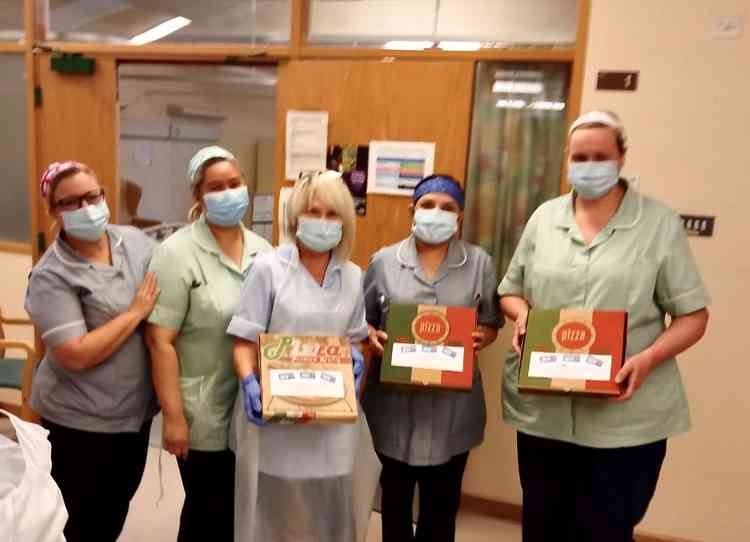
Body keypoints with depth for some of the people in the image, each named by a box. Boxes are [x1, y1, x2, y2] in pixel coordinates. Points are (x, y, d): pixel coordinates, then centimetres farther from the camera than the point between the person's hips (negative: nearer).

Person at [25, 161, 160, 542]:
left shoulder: (135, 240, -2)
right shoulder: (51, 276, -19)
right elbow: (76, 356, -26)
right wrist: (136, 312, -22)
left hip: (135, 409, 6)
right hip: (81, 421, -5)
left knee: (117, 509, 25)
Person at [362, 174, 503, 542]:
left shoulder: (480, 263, 2)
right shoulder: (384, 260, 1)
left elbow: (492, 323, 6)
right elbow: (362, 318, 6)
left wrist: (482, 337, -15)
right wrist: (372, 336, -14)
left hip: (453, 403, 0)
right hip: (395, 399, 0)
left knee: (442, 496, 14)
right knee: (395, 490, 18)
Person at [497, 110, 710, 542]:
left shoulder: (661, 224, -2)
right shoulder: (544, 218, 8)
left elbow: (693, 315, -2)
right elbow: (510, 291, 14)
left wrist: (647, 359, -18)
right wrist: (522, 315, -9)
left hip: (627, 418, -3)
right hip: (542, 409, 3)